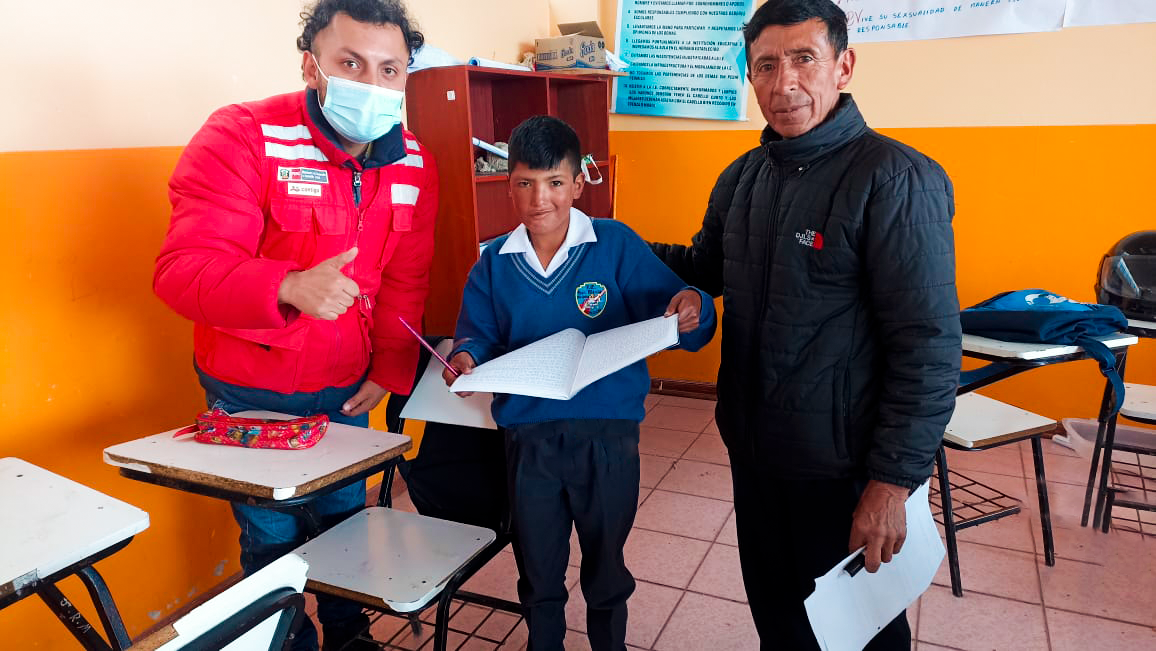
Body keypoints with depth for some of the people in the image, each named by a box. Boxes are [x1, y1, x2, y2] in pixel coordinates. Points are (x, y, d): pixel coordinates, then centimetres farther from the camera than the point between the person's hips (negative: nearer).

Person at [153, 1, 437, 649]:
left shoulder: (414, 165, -4)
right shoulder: (242, 136, -19)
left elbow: (405, 282, 4)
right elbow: (182, 269, -28)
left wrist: (388, 371, 2)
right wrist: (290, 288, -45)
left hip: (346, 388, 5)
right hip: (251, 392, -4)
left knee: (346, 516, 19)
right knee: (276, 537, 7)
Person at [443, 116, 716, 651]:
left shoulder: (617, 245, -7)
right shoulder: (495, 262, 1)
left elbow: (670, 314, -9)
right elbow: (477, 334, 3)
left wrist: (692, 311, -31)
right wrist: (465, 358, -19)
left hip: (607, 435, -2)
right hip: (528, 439, 2)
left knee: (606, 570, 20)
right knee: (537, 576, 21)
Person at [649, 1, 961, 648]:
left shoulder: (895, 180, -18)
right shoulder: (742, 178, 4)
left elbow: (929, 347, -20)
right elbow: (705, 268, 18)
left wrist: (892, 481, -20)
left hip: (843, 468, -6)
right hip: (754, 452, 6)